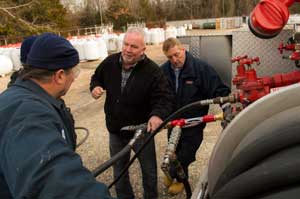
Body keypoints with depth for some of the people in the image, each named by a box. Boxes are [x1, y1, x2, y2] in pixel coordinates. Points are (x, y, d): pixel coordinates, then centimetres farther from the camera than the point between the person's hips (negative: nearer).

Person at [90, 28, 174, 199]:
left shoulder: (153, 71, -20)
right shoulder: (110, 63, -7)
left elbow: (165, 98, -24)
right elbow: (97, 77, 12)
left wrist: (158, 114, -44)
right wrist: (95, 87, -10)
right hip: (115, 129, 4)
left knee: (149, 170, 15)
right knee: (119, 169, 22)